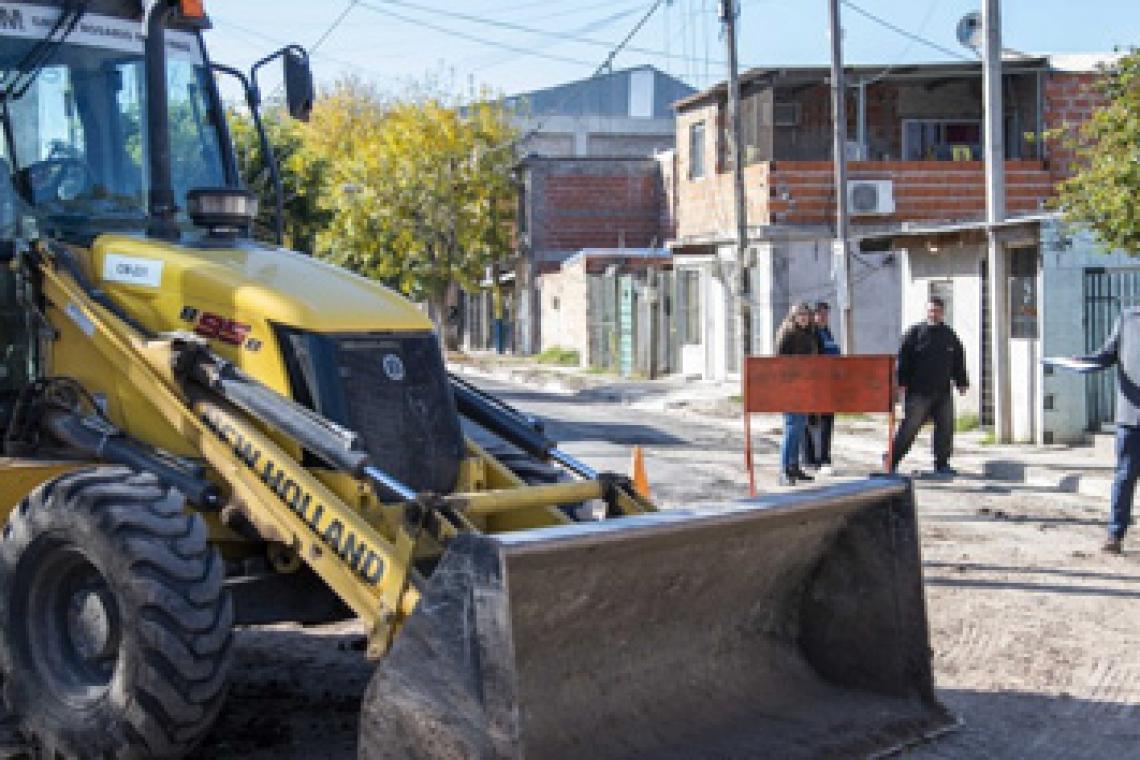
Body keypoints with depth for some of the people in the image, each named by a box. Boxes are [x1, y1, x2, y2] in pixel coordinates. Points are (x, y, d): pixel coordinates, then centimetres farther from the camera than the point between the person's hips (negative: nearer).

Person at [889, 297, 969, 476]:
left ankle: (941, 464, 13)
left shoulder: (949, 335, 13)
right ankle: (892, 461, 4)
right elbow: (903, 359, -6)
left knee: (945, 428, 4)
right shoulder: (915, 332, -2)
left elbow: (958, 361, 19)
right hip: (918, 392, -5)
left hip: (943, 392, 5)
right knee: (909, 427, -5)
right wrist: (901, 383, -12)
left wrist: (962, 382, 14)